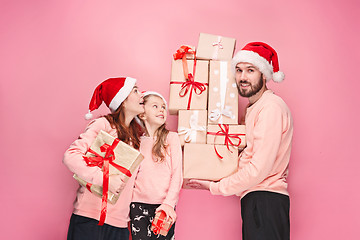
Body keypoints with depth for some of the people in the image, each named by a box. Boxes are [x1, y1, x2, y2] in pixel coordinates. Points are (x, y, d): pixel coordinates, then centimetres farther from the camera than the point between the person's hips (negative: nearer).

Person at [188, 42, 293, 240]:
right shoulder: (255, 108, 20)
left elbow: (258, 169, -18)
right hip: (254, 201, 10)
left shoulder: (271, 107, -13)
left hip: (265, 202, -10)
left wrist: (215, 187, -8)